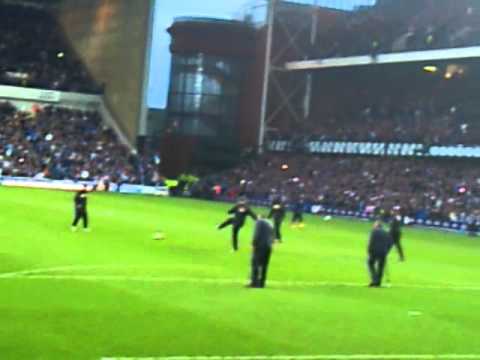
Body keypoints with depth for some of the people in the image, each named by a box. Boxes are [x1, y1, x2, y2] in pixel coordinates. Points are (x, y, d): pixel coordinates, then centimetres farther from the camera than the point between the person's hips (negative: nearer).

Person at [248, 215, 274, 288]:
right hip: (268, 246, 7)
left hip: (260, 246, -7)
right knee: (264, 265, 6)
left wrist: (253, 244, -6)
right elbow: (272, 237, 17)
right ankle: (261, 283, 3)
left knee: (255, 264, -6)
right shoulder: (270, 224, 22)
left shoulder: (259, 221, 1)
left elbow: (257, 234, -11)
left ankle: (254, 282, -13)